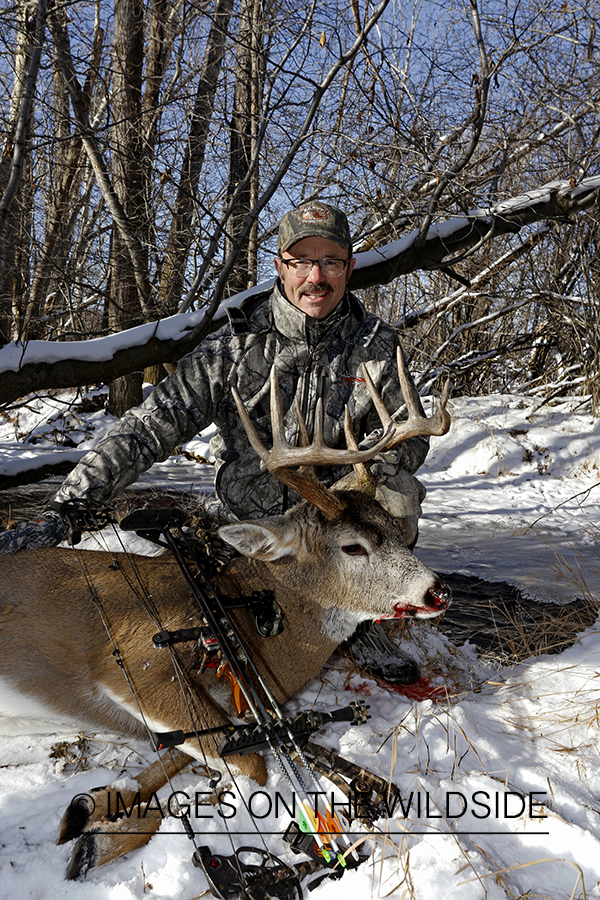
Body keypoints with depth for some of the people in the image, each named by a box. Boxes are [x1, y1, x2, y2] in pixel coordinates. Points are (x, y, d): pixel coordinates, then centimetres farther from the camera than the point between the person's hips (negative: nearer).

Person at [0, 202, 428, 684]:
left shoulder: (377, 346, -5)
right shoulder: (238, 341, -11)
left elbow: (408, 436, -5)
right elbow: (157, 421, -17)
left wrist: (361, 467, -29)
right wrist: (67, 508, -26)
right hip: (242, 521, 0)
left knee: (398, 490, -27)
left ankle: (362, 620, -4)